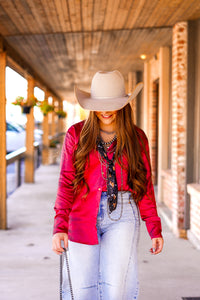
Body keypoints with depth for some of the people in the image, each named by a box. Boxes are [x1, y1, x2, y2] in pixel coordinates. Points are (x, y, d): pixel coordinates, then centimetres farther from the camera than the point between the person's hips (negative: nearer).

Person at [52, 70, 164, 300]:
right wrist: (60, 225, -9)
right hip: (83, 216, 1)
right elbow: (66, 183, 2)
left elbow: (145, 186, 11)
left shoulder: (136, 138, 6)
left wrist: (154, 229, 8)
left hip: (122, 215, 0)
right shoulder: (76, 134, 4)